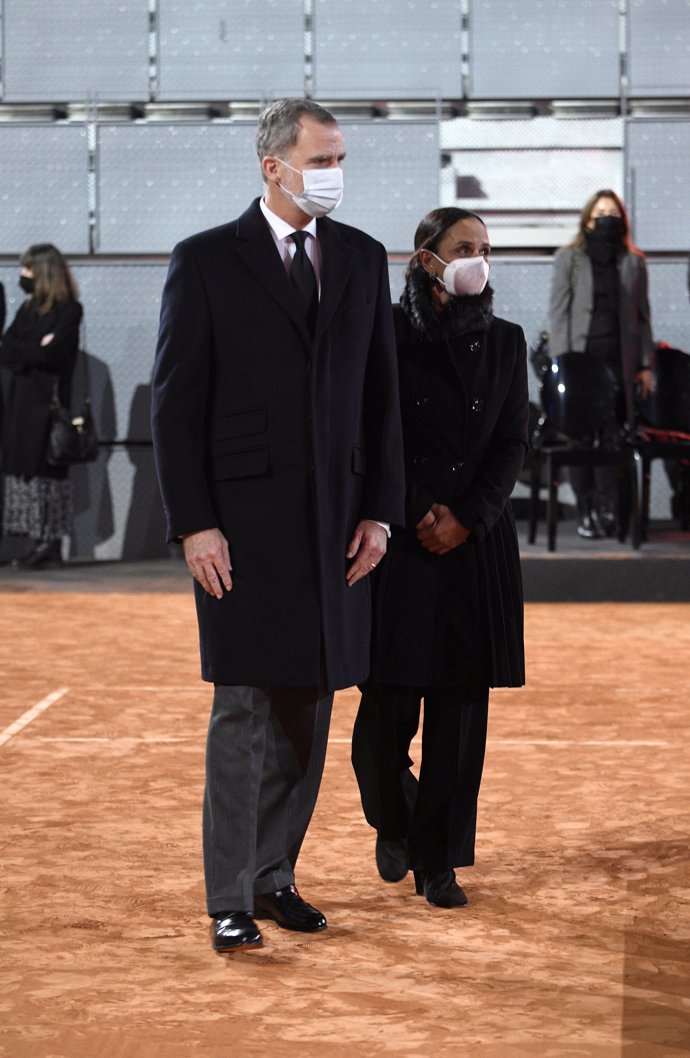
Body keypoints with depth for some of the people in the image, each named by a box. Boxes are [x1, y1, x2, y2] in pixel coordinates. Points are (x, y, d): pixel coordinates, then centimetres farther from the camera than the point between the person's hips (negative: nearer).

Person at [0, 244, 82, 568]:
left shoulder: (69, 310, -4)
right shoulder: (28, 308, 17)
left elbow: (50, 353, -15)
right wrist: (35, 351, -8)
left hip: (48, 402, -7)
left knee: (45, 470, -8)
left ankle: (50, 546, -5)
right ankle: (41, 544, 4)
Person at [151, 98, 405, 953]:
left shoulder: (363, 258, 10)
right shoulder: (205, 261, -3)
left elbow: (380, 393, 12)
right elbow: (175, 400, -4)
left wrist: (379, 510, 4)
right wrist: (193, 523, -11)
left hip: (335, 521, 4)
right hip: (244, 520, -4)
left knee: (308, 707, 8)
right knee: (244, 709, -4)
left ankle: (273, 875, 19)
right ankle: (229, 900, 2)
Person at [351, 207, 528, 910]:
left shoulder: (503, 341, 9)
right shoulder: (386, 333, -1)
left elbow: (512, 443, 6)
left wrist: (467, 517, -6)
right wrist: (420, 513, -7)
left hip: (477, 544, 3)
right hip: (399, 543, -3)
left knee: (459, 707, 1)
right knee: (390, 700, -2)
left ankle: (439, 863, 9)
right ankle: (393, 823, 27)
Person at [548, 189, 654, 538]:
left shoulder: (633, 263, 13)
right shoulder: (568, 258, 7)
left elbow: (642, 316, 12)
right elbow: (558, 312, 2)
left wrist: (646, 364, 6)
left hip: (618, 362, 2)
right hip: (580, 360, -1)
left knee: (612, 435, -3)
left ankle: (607, 510, 0)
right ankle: (586, 512, 1)